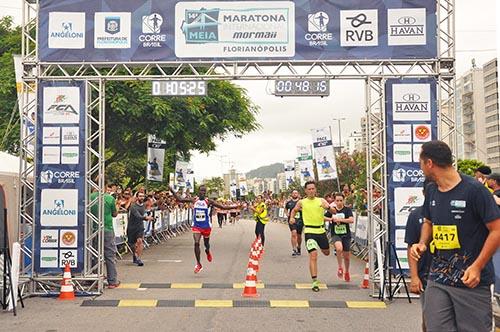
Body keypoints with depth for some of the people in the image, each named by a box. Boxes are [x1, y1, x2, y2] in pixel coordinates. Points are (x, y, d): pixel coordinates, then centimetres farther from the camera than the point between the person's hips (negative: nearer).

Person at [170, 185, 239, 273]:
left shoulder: (209, 201, -7)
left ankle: (208, 252, 54)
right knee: (196, 243, -13)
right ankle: (198, 264, 0)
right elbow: (179, 200, 0)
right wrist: (172, 191, -10)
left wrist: (235, 207, -15)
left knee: (206, 243, 15)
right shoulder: (193, 200, -3)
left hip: (206, 226, 0)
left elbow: (223, 207, -7)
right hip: (196, 225, 0)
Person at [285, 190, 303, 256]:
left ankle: (298, 248, 35)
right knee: (294, 233, -17)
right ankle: (294, 250, -15)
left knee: (299, 235, 12)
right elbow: (285, 208, 24)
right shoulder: (289, 202, 6)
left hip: (299, 220, 0)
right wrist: (287, 213, 6)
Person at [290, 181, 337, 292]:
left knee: (326, 253, 21)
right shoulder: (302, 202, -1)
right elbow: (294, 210, 17)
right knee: (313, 256, -13)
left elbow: (334, 212, -8)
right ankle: (315, 282, -10)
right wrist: (292, 217, -3)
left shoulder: (321, 201, -1)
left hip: (321, 230, 3)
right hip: (310, 231, -3)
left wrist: (328, 207, -29)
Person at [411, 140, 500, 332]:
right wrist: (422, 244, 3)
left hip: (471, 281, -5)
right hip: (437, 280, 6)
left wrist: (477, 267, -18)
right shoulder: (431, 191, 8)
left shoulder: (474, 190, -13)